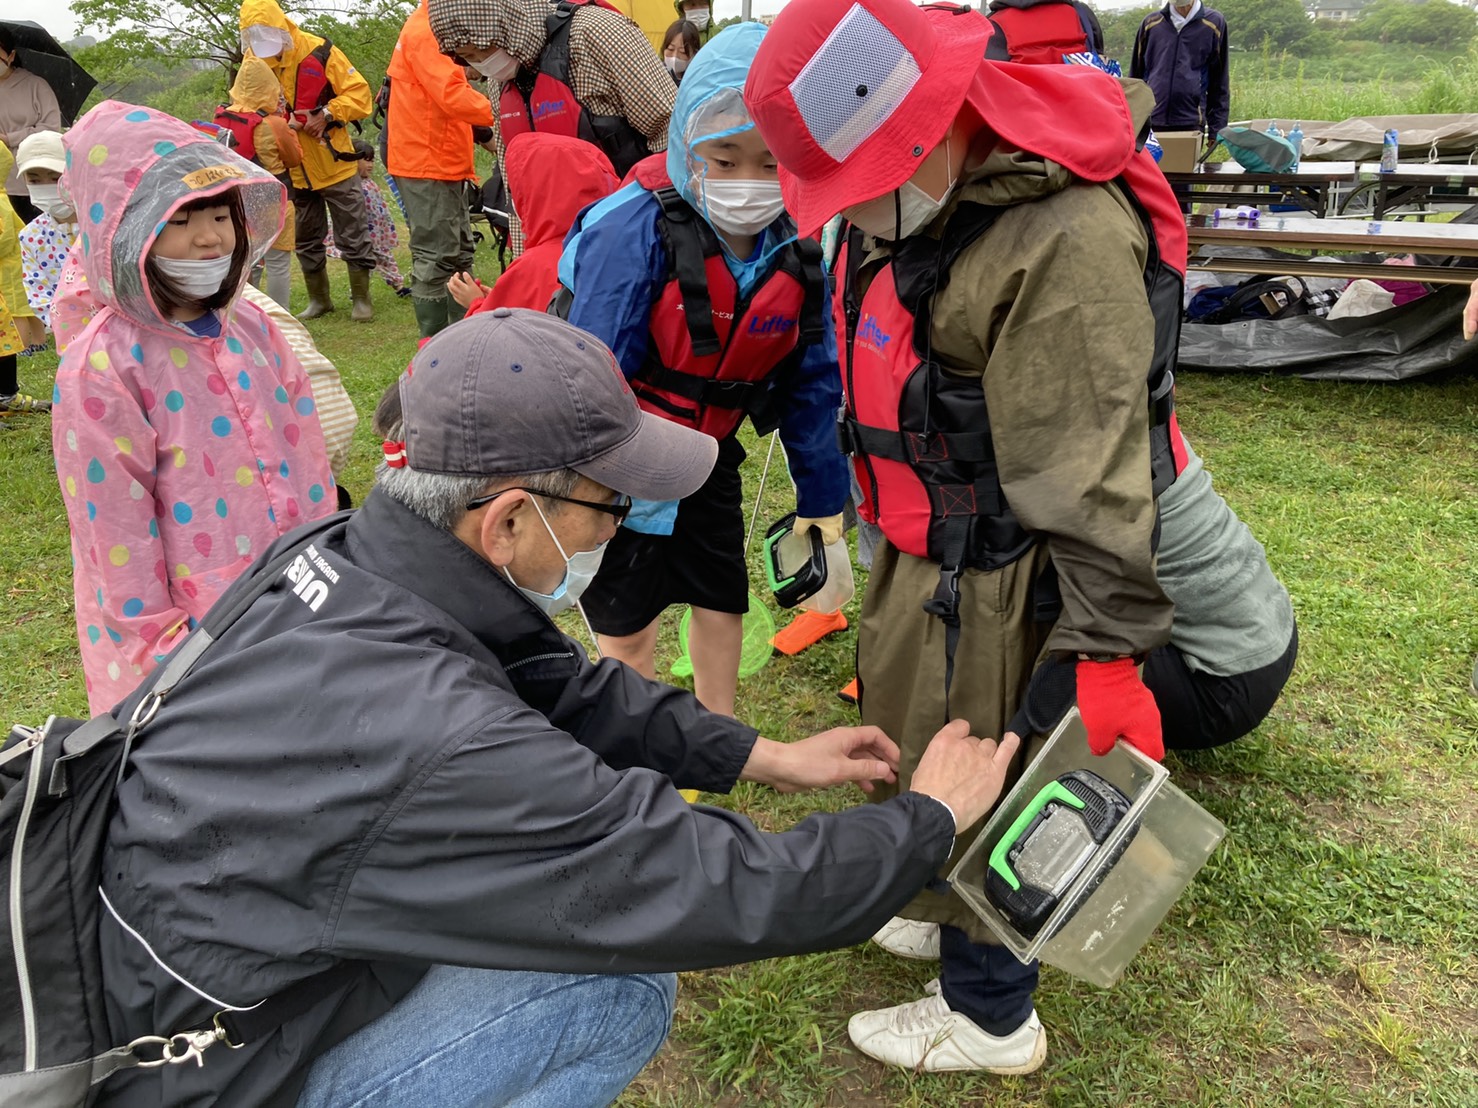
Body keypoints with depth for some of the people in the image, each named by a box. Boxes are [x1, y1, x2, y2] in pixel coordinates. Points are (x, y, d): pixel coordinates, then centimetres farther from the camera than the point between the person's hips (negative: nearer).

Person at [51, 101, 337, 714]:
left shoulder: (252, 329, 2)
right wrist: (163, 655, -11)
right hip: (189, 638, -5)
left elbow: (305, 461, 7)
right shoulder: (100, 369, -15)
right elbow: (116, 538, -14)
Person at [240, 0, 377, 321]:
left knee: (352, 236, 1)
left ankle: (361, 298, 14)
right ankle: (319, 299, 28)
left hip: (333, 163, -4)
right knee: (307, 240, 15)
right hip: (294, 170, 4)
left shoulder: (318, 52, -11)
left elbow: (359, 92, -11)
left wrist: (327, 115, -21)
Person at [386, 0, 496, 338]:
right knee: (436, 259, -8)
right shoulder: (424, 32, -14)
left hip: (443, 163, 11)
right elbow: (452, 96, -26)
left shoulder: (434, 30, 19)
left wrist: (489, 136, 6)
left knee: (459, 254, 14)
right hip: (427, 165, -11)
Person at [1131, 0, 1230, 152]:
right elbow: (1135, 75, 15)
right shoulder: (1151, 23, 9)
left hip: (1191, 123, -1)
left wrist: (1216, 129, 2)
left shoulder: (1214, 23, 6)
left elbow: (1220, 81, 7)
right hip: (1149, 122, 1)